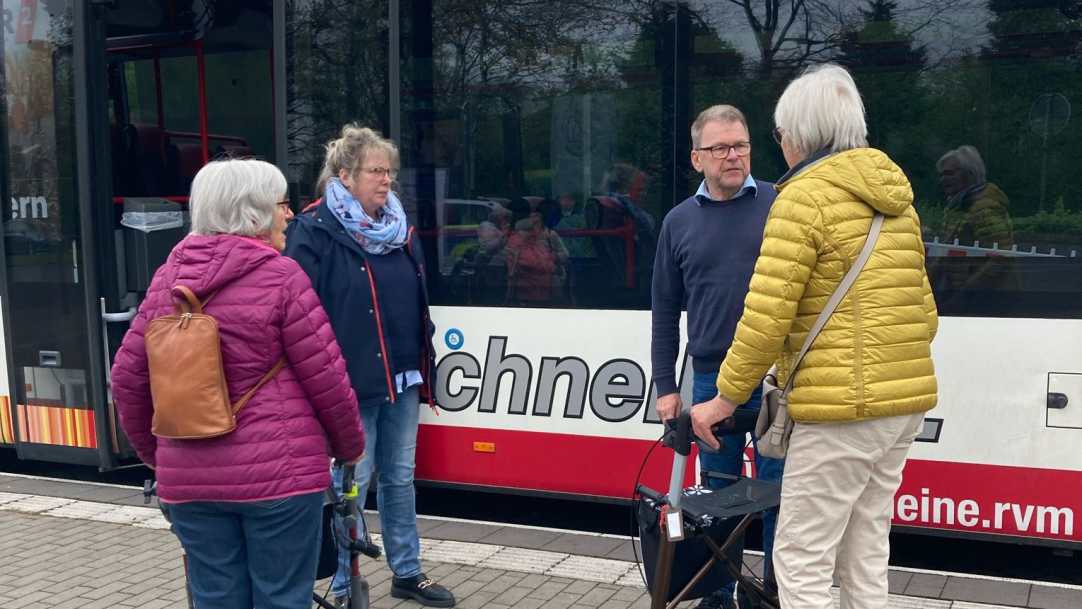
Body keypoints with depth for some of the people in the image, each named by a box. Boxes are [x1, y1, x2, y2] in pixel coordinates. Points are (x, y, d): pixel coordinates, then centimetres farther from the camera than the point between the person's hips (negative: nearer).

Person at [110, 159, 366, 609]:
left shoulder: (169, 277, 7)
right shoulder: (280, 276, -10)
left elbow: (128, 377, 10)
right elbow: (325, 376, -9)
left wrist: (154, 452, 23)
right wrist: (350, 446, 7)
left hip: (188, 478, 5)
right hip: (278, 472, -5)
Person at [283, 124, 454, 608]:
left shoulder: (400, 230, 12)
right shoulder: (314, 232, -9)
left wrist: (425, 369, 17)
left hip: (401, 379, 6)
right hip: (350, 382, -6)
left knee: (400, 478, 15)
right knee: (352, 484, 2)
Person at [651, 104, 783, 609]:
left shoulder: (779, 205, -1)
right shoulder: (679, 221, 7)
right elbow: (665, 312, 10)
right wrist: (666, 386, 7)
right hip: (711, 381, 2)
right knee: (718, 493, 12)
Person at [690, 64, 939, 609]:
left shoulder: (806, 195, -10)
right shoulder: (893, 195, 15)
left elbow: (766, 316, -16)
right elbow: (923, 311, 19)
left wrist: (725, 399, -7)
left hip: (842, 408, -9)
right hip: (905, 402, 9)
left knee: (800, 564, -1)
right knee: (865, 558, 16)